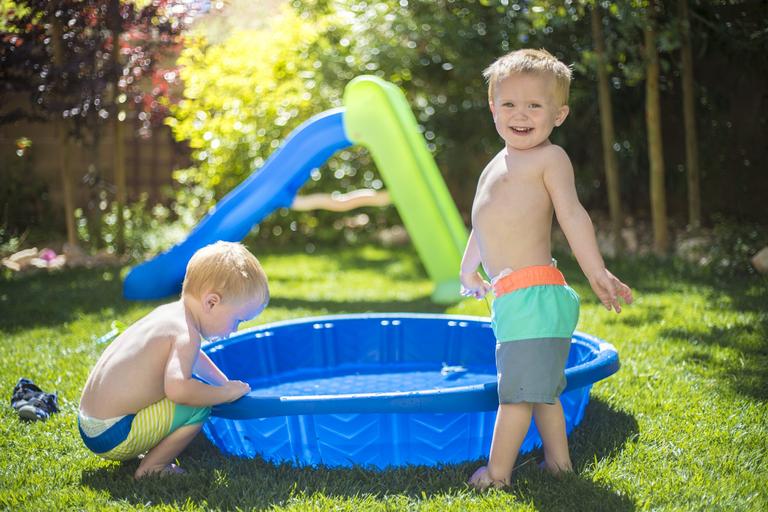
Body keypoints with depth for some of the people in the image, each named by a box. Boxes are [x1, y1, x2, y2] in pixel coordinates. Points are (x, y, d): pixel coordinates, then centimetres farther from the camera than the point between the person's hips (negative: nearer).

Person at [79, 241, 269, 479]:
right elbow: (177, 388, -37)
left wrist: (227, 384, 29)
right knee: (198, 407, -16)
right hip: (114, 438, -10)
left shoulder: (169, 312, 10)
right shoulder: (186, 334, -20)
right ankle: (151, 467, -5)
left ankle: (150, 460, 13)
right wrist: (227, 393, -22)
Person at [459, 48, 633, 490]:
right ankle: (559, 462, 24)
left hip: (532, 294, -9)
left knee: (518, 386, -4)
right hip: (510, 296, 9)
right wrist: (469, 269, 44)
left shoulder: (549, 157, -6)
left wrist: (597, 273, -23)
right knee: (541, 387, 15)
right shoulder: (498, 165, 20)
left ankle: (498, 473, 3)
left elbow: (572, 213, -15)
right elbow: (485, 222, 33)